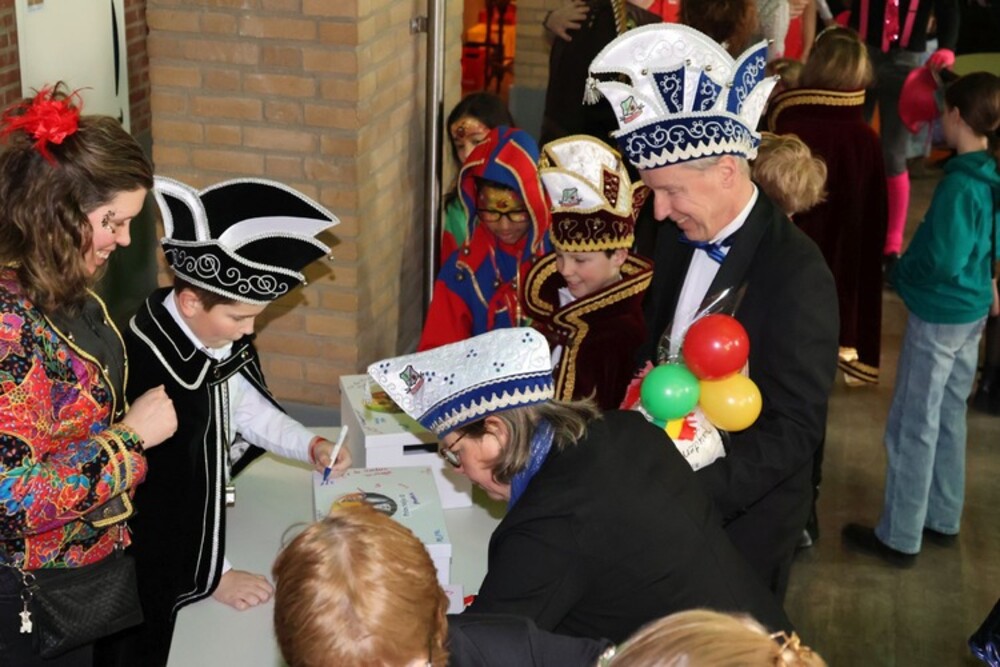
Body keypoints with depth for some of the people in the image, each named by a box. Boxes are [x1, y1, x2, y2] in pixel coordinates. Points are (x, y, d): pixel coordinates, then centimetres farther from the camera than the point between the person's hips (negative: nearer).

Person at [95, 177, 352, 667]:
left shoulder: (215, 332, -8)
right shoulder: (147, 366, -32)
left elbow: (243, 403, 11)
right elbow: (157, 495, -26)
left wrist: (310, 446, -2)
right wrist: (214, 574, -18)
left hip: (201, 521, 8)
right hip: (153, 559, -8)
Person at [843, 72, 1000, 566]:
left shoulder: (960, 184, -25)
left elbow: (943, 261, -23)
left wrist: (901, 269, -7)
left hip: (939, 315, -9)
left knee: (911, 428, 2)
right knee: (947, 418, 20)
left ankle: (899, 537, 12)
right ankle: (943, 519, 32)